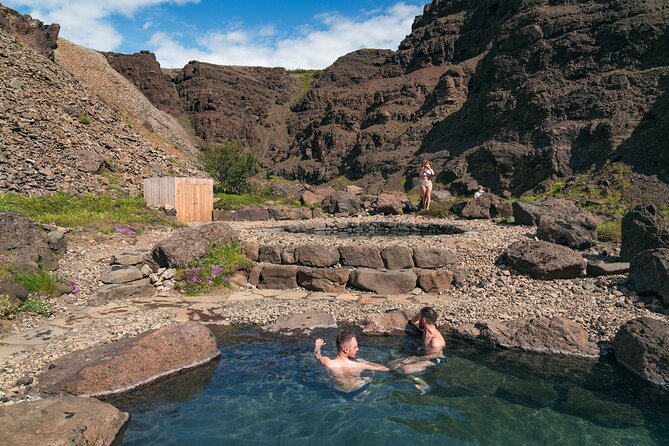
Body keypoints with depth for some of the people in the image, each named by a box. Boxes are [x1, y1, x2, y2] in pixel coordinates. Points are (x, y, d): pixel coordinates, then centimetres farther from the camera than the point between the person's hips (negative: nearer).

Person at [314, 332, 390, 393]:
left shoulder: (328, 363, -30)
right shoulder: (358, 365, -39)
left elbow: (317, 354, -5)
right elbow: (377, 368, -21)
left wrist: (318, 345, 16)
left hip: (338, 390, 3)